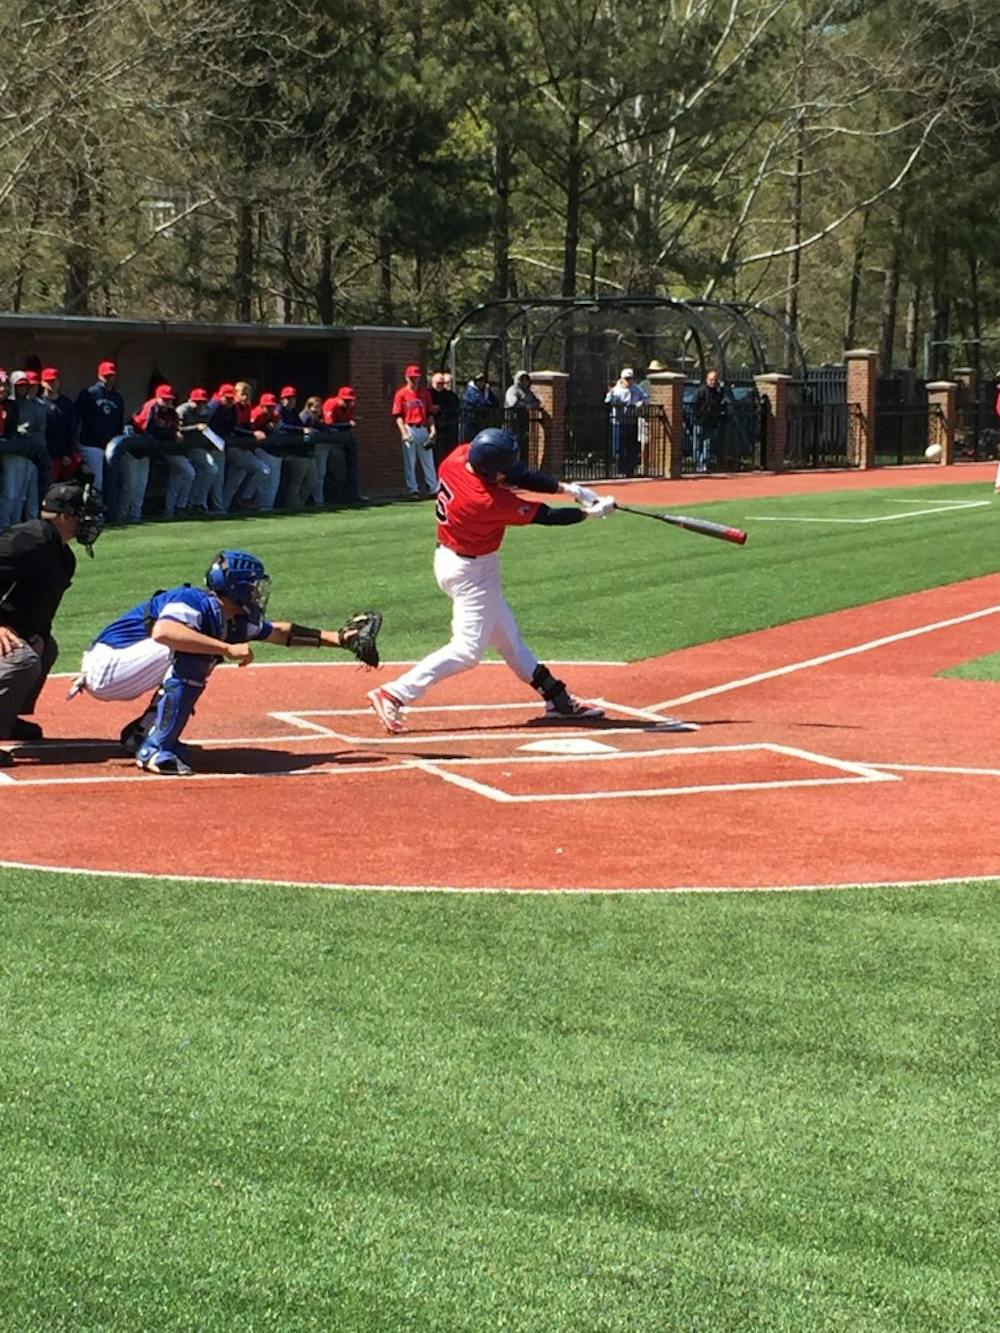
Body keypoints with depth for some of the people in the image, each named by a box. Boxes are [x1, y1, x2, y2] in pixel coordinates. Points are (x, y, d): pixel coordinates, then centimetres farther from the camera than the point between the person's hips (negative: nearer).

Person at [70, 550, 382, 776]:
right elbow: (162, 632, -44)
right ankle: (155, 749, -25)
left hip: (113, 675, 9)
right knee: (188, 653, -25)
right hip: (104, 665, -9)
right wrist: (227, 648, -43)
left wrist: (338, 638, 22)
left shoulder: (235, 621, 6)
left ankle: (141, 733, 18)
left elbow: (279, 632, 22)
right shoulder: (195, 602, -22)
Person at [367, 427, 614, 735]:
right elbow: (544, 516, -21)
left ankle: (558, 698, 27)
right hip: (471, 572, -10)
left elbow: (521, 477, -3)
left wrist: (567, 488, -10)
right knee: (468, 649, -6)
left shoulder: (459, 456, -12)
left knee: (507, 637, 16)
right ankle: (393, 695, -8)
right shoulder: (488, 501, -33)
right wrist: (591, 513, -10)